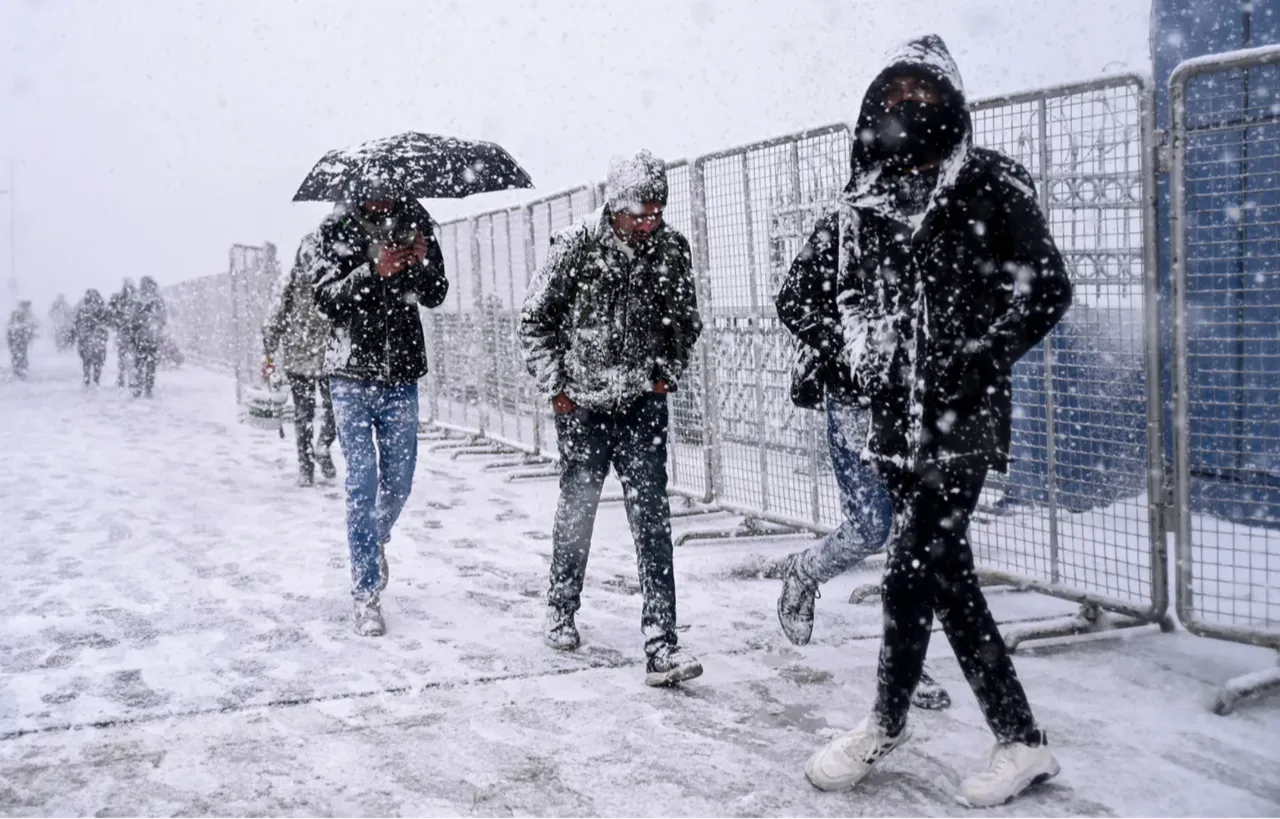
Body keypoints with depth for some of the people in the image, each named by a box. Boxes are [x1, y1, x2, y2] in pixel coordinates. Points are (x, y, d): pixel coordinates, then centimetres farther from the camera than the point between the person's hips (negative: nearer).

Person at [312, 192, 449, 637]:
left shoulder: (415, 224, 2)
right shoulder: (340, 230, -5)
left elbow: (436, 295, 7)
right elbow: (325, 297, -11)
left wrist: (422, 262, -13)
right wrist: (375, 271, -23)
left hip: (401, 376, 3)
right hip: (352, 375, -3)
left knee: (400, 480, 11)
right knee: (362, 482, -3)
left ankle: (375, 540, 43)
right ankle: (366, 594, 5)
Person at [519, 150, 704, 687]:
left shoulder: (671, 249, -1)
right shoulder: (576, 247, -10)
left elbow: (686, 321, 15)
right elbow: (535, 319, -1)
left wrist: (668, 373, 4)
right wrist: (555, 386, -5)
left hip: (643, 403, 2)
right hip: (582, 403, -1)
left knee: (652, 517, -7)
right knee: (577, 507, 11)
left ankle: (660, 644, -8)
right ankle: (560, 611, 35)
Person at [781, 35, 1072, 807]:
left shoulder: (991, 185, -1)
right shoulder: (859, 206, 11)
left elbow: (1046, 290, -6)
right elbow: (801, 296, 18)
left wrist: (972, 361, -13)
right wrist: (844, 353, 2)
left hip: (964, 420, -4)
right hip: (896, 422, 5)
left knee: (911, 571, -7)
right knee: (948, 577, 9)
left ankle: (886, 723, 16)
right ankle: (1023, 743, 22)